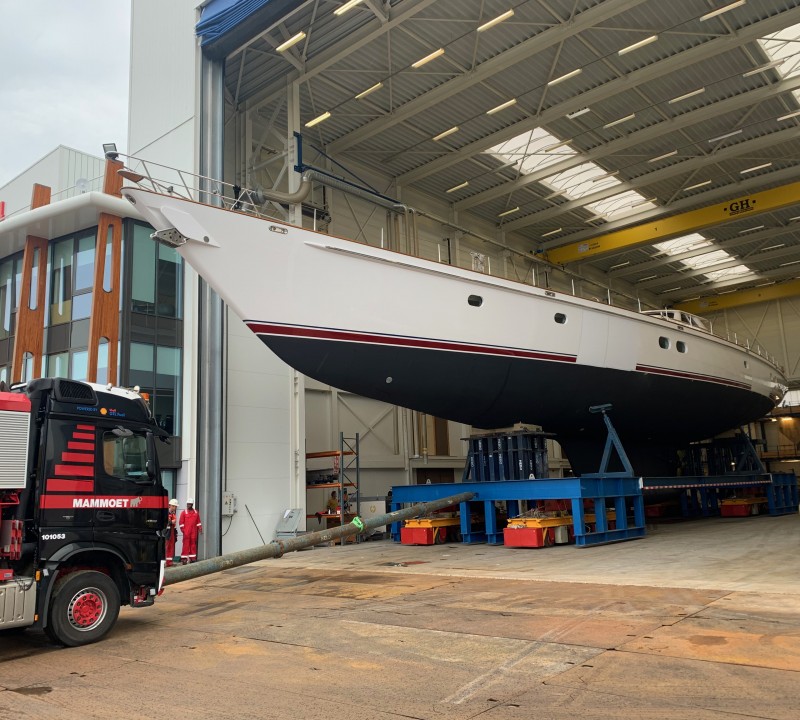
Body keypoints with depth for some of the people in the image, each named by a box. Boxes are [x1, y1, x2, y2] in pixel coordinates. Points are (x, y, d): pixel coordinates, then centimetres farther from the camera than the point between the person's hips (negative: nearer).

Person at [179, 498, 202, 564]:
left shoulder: (196, 512, 10)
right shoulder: (184, 512, 0)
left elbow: (198, 522, 15)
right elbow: (181, 522, -2)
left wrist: (200, 528, 6)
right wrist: (182, 530, -7)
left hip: (194, 532, 4)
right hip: (186, 533, -3)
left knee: (193, 544, 7)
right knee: (186, 545, -4)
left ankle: (192, 558, 13)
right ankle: (184, 559, 0)